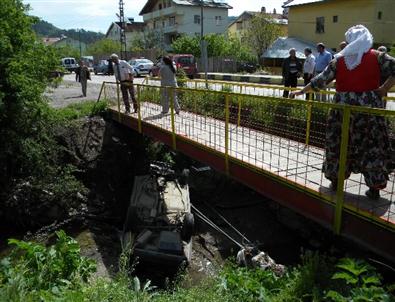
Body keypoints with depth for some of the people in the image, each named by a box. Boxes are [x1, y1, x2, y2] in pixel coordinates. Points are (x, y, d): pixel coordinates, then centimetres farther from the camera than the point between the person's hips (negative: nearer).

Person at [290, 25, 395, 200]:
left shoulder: (339, 60, 3)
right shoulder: (377, 57, 1)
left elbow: (320, 80, 3)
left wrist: (301, 91, 12)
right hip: (369, 107, -1)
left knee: (339, 144, 12)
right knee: (372, 147, 7)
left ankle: (335, 182, 23)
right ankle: (374, 189, 12)